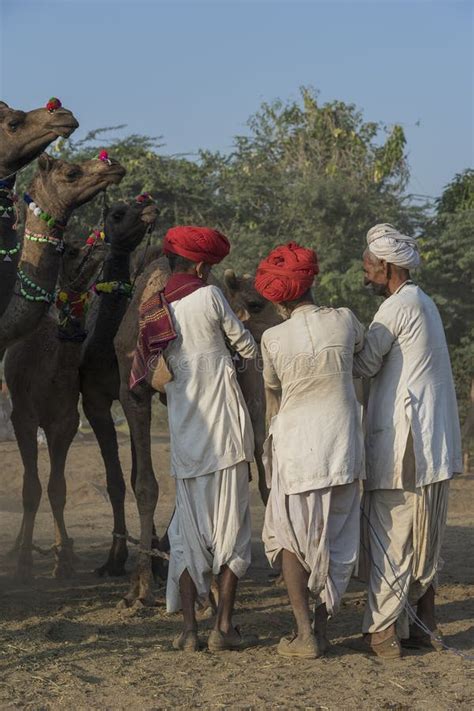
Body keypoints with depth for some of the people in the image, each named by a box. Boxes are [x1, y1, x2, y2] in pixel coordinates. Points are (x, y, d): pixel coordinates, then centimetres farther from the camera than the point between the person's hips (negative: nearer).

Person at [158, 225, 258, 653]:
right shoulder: (209, 297, -7)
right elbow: (247, 347, 2)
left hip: (184, 438, 4)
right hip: (225, 433, -4)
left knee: (188, 532, 9)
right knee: (231, 529, 4)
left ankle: (189, 629, 4)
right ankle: (224, 627, 2)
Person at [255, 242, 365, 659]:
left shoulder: (274, 338, -9)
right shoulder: (344, 321, -5)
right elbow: (363, 346, 20)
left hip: (295, 441, -2)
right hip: (343, 443, 2)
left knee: (292, 537, 10)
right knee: (337, 538, 14)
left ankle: (304, 635, 4)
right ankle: (322, 627, 17)